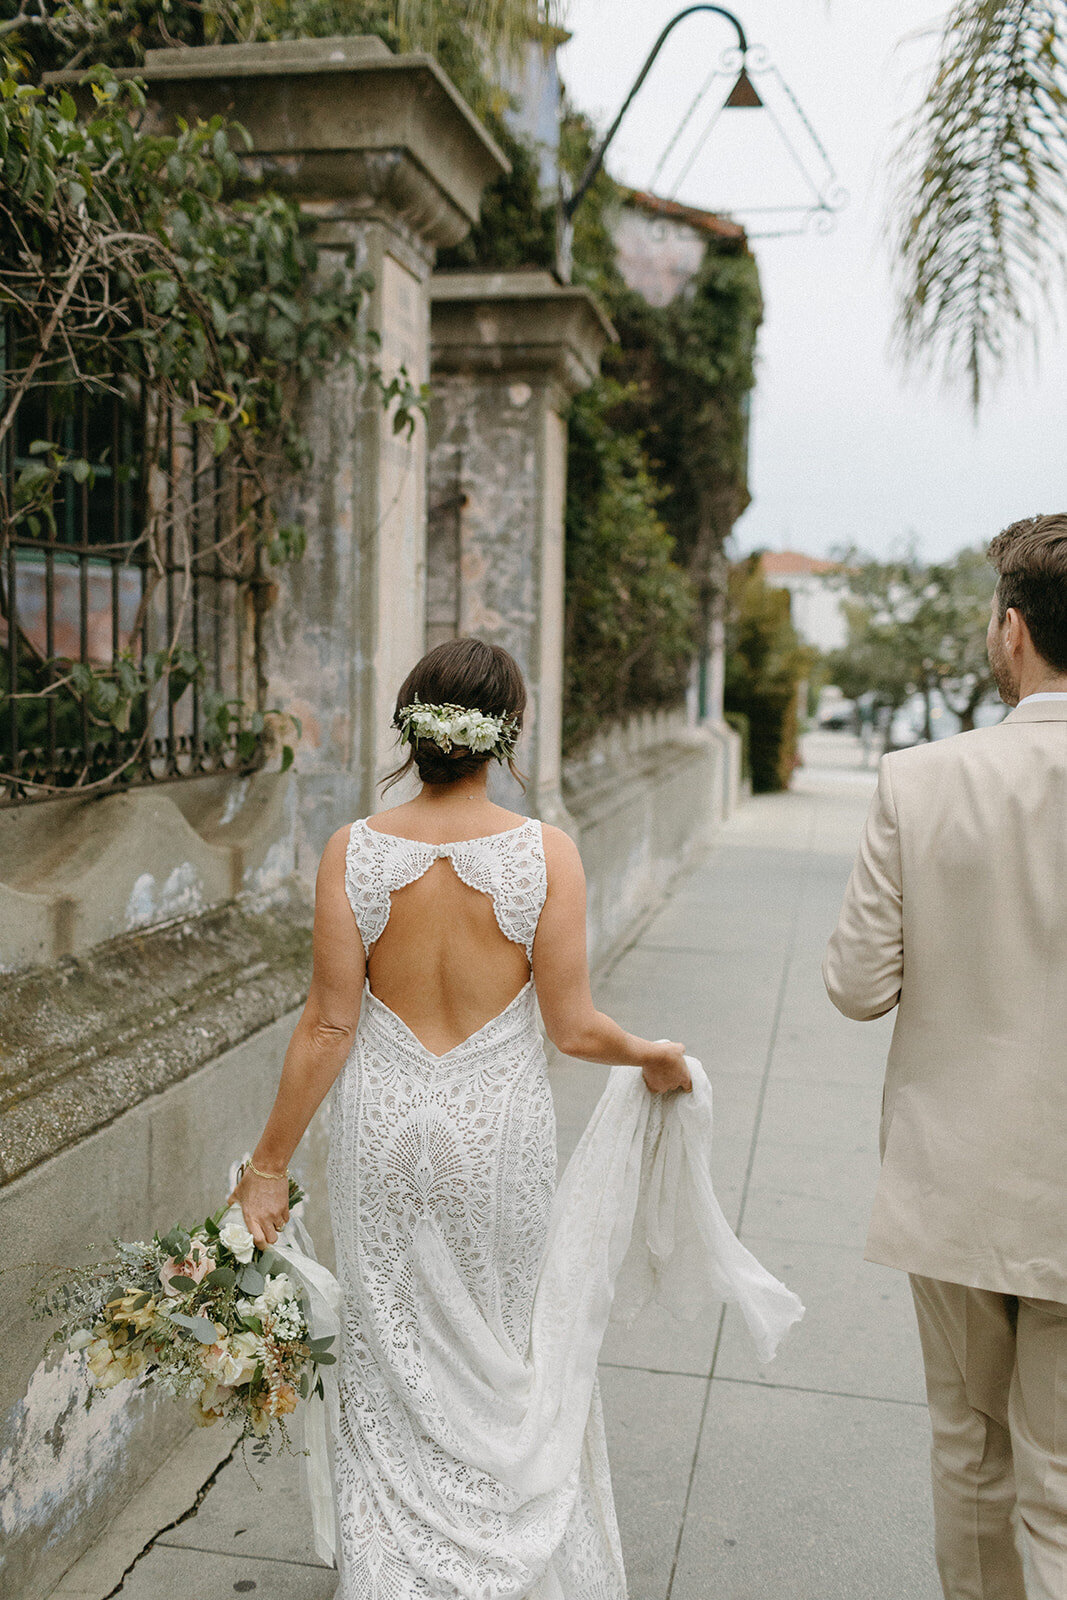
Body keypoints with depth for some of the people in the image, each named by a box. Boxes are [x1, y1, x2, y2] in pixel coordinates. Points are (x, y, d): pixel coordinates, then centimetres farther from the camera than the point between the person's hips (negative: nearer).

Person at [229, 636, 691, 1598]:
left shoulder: (354, 852, -11)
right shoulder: (545, 853, -14)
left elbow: (330, 1025, -9)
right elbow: (573, 1026, -11)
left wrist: (271, 1166, 1)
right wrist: (653, 1057, 9)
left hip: (384, 1131, 1)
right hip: (499, 1131, -1)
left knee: (395, 1372, 18)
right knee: (513, 1358, 21)